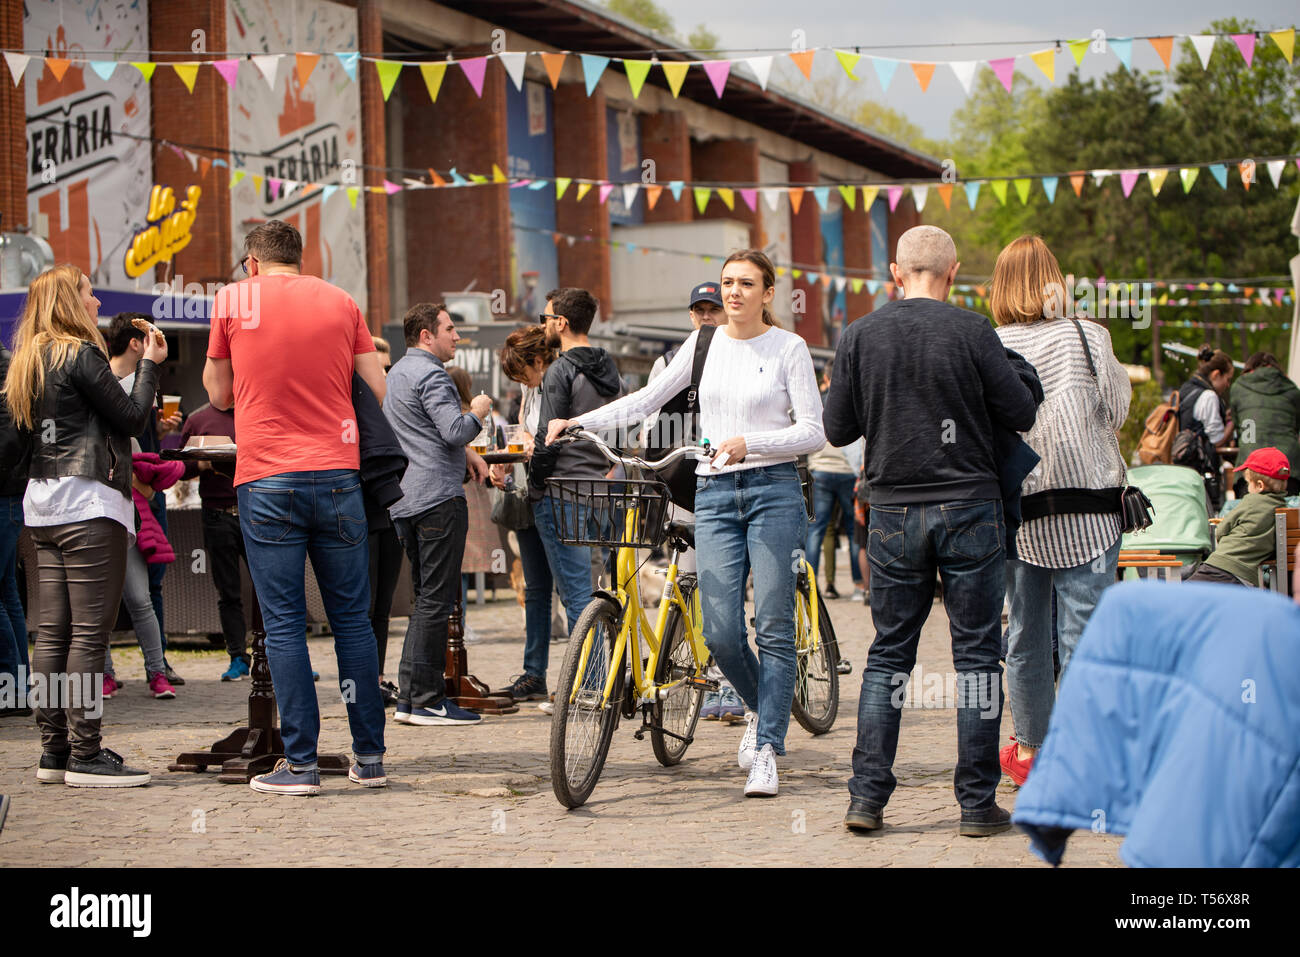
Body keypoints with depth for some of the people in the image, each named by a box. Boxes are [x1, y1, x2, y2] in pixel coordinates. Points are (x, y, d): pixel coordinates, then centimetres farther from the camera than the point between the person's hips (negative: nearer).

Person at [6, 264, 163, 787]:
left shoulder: (29, 363, 16)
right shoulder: (80, 355, -10)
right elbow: (131, 417, -8)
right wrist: (149, 365, 6)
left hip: (44, 505, 9)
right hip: (89, 504, -9)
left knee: (54, 631, 8)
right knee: (90, 631, -8)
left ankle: (54, 749, 10)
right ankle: (85, 754, -9)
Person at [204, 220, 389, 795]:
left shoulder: (233, 299, 3)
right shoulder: (340, 301, 8)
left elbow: (220, 395, 11)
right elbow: (379, 391, 9)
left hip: (266, 479, -2)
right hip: (337, 474, 2)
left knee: (284, 623, 0)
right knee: (352, 616, 9)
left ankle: (301, 763, -2)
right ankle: (369, 757, 11)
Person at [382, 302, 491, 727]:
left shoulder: (396, 373, 21)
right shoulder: (430, 375, -12)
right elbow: (456, 429, -22)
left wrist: (466, 453, 19)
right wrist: (478, 411, -2)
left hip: (405, 499, 10)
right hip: (438, 497, -10)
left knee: (426, 598, 14)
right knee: (436, 599, -8)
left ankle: (410, 696, 13)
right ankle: (426, 701, -8)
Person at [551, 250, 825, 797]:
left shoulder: (788, 348, 1)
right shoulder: (703, 344, 11)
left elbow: (813, 431, -5)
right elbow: (649, 399, 14)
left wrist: (750, 442, -20)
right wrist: (578, 422, 4)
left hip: (773, 490, -3)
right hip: (715, 494, 3)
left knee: (773, 627, -7)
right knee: (721, 633, -4)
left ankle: (767, 751, -2)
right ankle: (761, 709, 25)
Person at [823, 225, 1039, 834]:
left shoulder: (860, 336, 0)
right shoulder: (971, 332, -8)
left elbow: (838, 430, 4)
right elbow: (1022, 414, -4)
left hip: (894, 513, 3)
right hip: (969, 508, -2)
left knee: (888, 654, 11)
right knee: (977, 654, 4)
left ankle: (867, 797, 7)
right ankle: (977, 803, 5)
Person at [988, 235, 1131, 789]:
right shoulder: (1087, 337, -4)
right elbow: (1117, 408, 3)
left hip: (1015, 508, 2)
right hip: (1087, 505, -2)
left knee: (1026, 632, 13)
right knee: (1083, 630, -1)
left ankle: (1030, 750, 24)